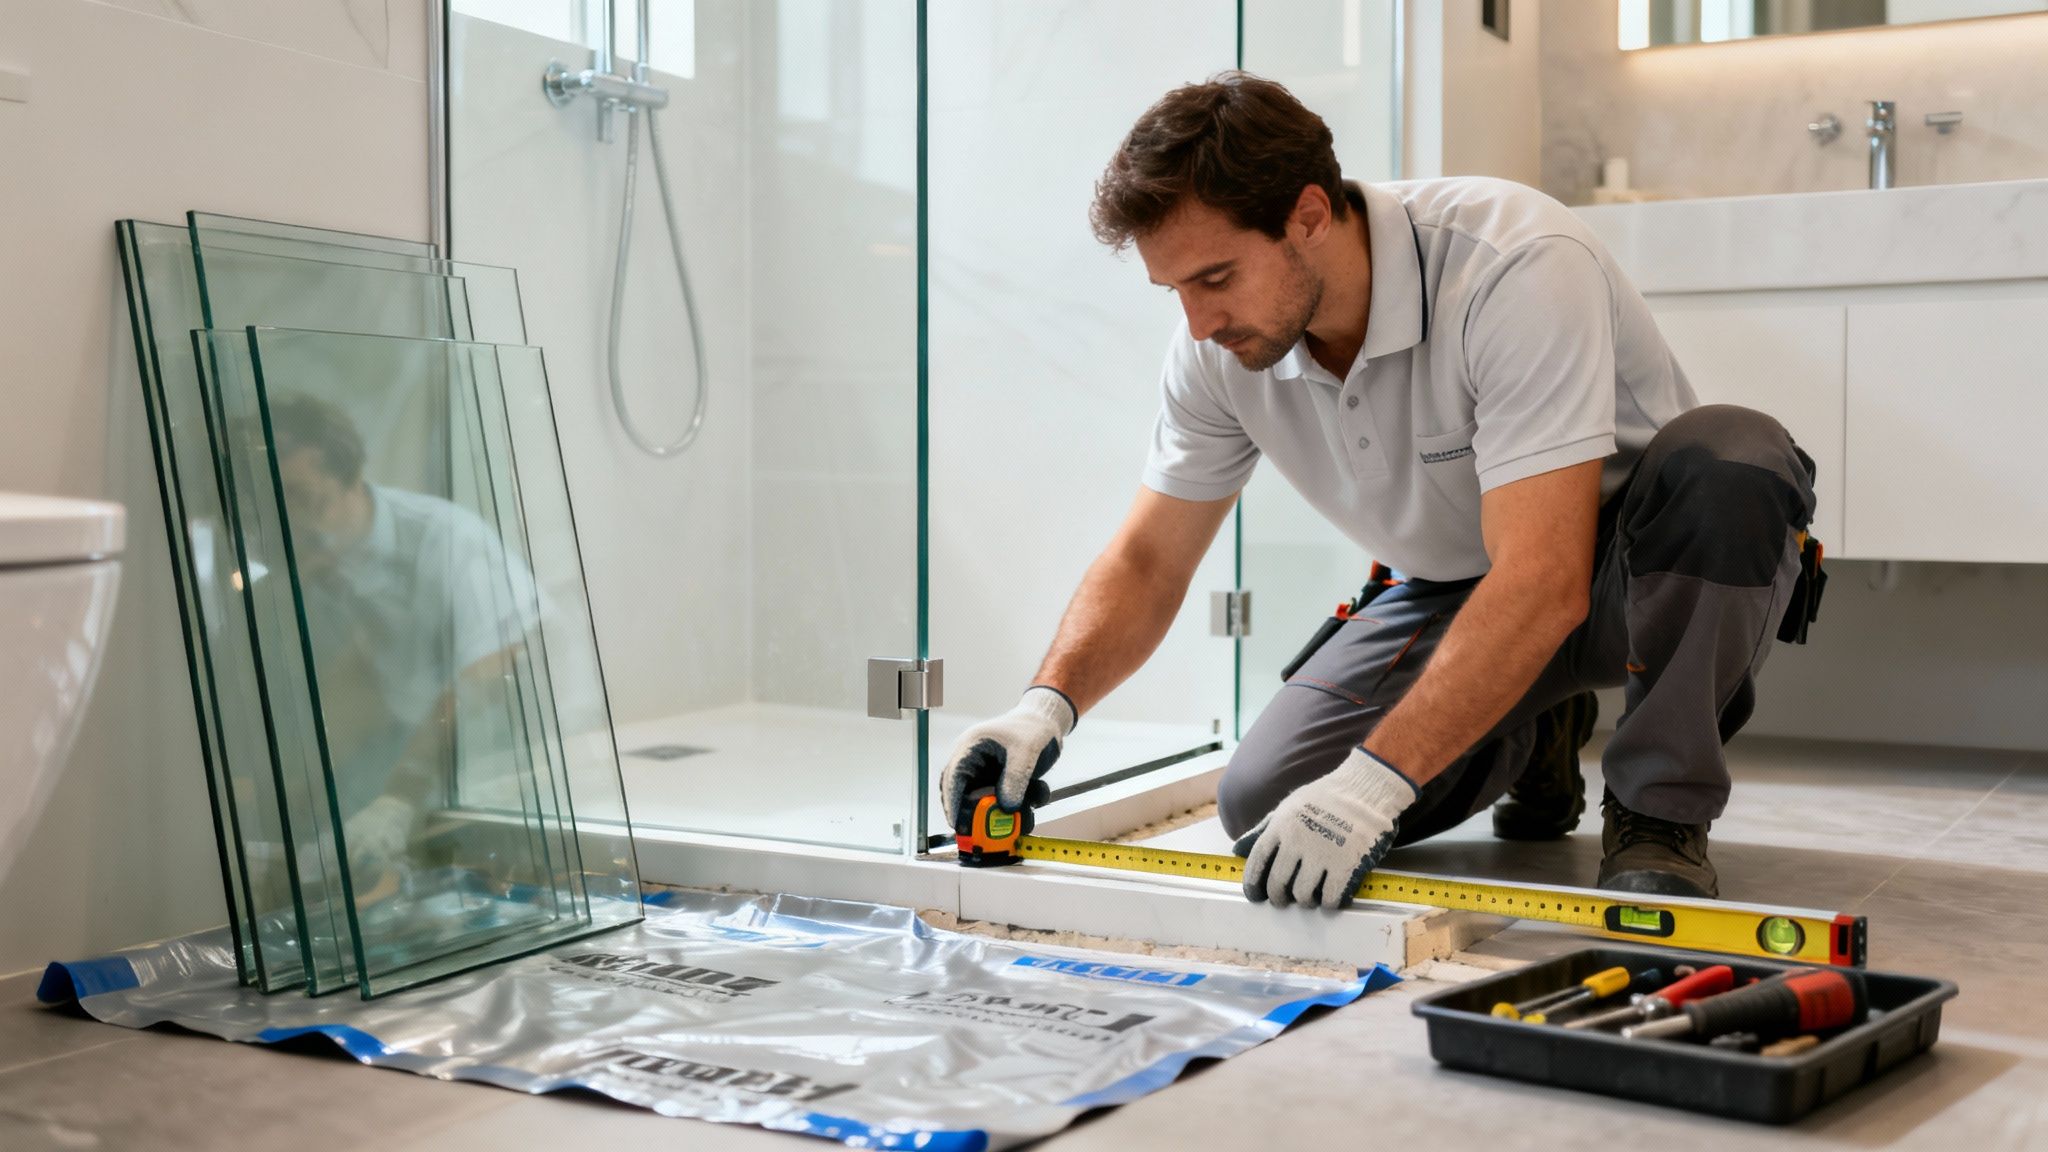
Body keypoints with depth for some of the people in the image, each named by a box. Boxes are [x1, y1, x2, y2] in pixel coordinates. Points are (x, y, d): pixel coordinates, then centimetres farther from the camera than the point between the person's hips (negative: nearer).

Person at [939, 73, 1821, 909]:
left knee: (1726, 464, -38)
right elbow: (1146, 563, -4)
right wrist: (1048, 705, -23)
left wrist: (1376, 776, -46)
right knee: (1263, 804, -14)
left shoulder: (1516, 265, -33)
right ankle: (1528, 738, 14)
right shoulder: (1217, 347, -13)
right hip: (1454, 588, 5)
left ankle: (1659, 811, -16)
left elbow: (1543, 581, -40)